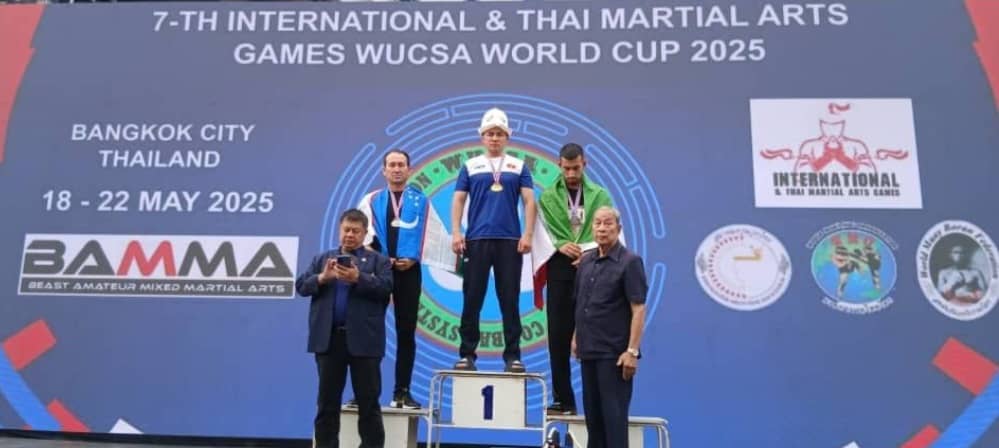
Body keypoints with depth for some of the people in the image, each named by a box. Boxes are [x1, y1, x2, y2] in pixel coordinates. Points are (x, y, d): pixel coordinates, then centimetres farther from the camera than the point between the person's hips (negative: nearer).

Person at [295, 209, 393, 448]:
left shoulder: (378, 260, 7)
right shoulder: (322, 258, 16)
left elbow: (386, 287, -7)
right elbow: (301, 285, 7)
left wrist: (359, 278, -22)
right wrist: (322, 277, -13)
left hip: (363, 340, -2)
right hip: (329, 339, 3)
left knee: (368, 403, 3)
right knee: (327, 403, 9)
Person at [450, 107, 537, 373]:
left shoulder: (518, 167, 10)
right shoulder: (470, 166, 11)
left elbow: (529, 201, 5)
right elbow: (458, 200, 7)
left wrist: (528, 234, -6)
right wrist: (456, 233, -5)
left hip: (510, 240, 0)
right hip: (477, 240, 0)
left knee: (510, 300, 3)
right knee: (472, 299, 3)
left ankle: (512, 355, 9)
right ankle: (467, 354, 11)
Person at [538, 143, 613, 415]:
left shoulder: (600, 195, 9)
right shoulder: (548, 197, 10)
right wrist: (561, 245, -16)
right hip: (561, 269, 1)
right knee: (559, 336, 2)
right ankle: (563, 399, 12)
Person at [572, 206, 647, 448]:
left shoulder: (629, 262, -9)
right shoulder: (586, 261, 10)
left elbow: (638, 309, -14)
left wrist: (632, 350, -19)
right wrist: (577, 337, 15)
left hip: (614, 352, -6)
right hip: (588, 349, 7)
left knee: (613, 412, -2)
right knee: (592, 410, 13)